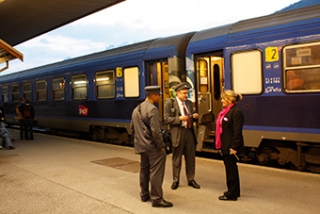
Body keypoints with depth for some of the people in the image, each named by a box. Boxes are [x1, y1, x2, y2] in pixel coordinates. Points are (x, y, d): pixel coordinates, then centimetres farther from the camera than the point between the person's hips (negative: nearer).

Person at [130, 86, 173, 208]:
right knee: (156, 172, -3)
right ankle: (157, 199, 3)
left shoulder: (137, 109, 11)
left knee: (144, 170, 18)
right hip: (153, 147, -9)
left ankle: (144, 194, 30)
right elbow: (155, 131, -23)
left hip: (141, 146, 9)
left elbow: (132, 128, 17)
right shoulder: (152, 109, -18)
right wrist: (161, 146, -15)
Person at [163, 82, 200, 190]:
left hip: (189, 132, 5)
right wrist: (179, 118, -22)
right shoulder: (170, 103, -6)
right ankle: (176, 180, 22)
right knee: (176, 158, 8)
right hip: (178, 133, -4)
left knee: (191, 157, 11)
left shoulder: (189, 103, 10)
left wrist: (194, 116, -5)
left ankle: (191, 180, 25)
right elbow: (166, 119, -11)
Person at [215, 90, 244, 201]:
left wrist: (234, 147, -23)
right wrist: (220, 145, 17)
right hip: (225, 146, 10)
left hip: (231, 147, -10)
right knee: (230, 168, 17)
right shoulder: (226, 111, 13)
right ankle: (234, 191, 29)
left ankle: (232, 194, 10)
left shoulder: (236, 112, -16)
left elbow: (237, 132, -21)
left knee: (231, 169, 0)